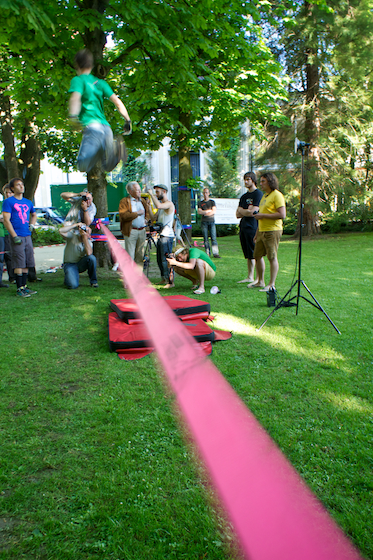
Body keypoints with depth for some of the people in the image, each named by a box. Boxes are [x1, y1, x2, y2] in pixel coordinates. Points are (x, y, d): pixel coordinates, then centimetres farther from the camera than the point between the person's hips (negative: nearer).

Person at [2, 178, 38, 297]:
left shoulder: (28, 202, 14)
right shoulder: (8, 201, -4)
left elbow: (34, 215, 33)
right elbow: (6, 220, -10)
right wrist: (14, 236, -15)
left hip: (27, 236, 6)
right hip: (17, 237, -6)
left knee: (27, 263, 9)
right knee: (19, 264, -5)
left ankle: (24, 286, 18)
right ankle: (19, 289, 2)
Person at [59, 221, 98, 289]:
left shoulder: (88, 241, -5)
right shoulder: (72, 236, -10)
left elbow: (89, 253, -28)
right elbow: (61, 231, -30)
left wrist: (85, 237, -29)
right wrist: (75, 225, -29)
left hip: (81, 264, 3)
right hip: (70, 264, -3)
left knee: (91, 257, -30)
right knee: (73, 285, -27)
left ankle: (93, 281, -11)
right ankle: (69, 278, 13)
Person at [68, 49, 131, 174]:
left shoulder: (78, 80, 5)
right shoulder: (100, 82, 21)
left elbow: (75, 97, -16)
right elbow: (117, 101, 12)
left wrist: (73, 116, -31)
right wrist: (128, 120, 13)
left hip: (92, 126, -6)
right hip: (106, 126, 6)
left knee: (83, 166, -8)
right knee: (108, 167, 15)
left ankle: (110, 147, -31)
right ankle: (115, 147, -19)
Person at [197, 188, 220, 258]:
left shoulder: (212, 202, 13)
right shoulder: (200, 203, 14)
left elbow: (214, 211, 1)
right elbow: (199, 212, -1)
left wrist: (204, 212, -3)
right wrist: (209, 211, -5)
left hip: (211, 221, 0)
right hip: (204, 222, 1)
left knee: (213, 238, -9)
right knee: (205, 238, -3)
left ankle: (215, 253, -13)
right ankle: (208, 253, 0)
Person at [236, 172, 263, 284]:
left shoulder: (258, 194, -4)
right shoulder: (244, 196, 21)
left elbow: (253, 213, -13)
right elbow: (238, 215, 17)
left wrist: (241, 210, 4)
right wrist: (247, 211, -2)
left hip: (253, 227, -8)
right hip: (243, 227, 8)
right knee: (248, 255, 11)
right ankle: (250, 277, 17)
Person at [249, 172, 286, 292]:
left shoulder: (277, 195, -9)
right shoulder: (265, 196, 20)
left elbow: (282, 214, -20)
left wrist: (262, 215, -17)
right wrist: (257, 233, 23)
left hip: (272, 231, -9)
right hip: (262, 231, 9)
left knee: (272, 257, -5)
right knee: (257, 256, 11)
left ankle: (271, 284, 0)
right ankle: (260, 281, 23)